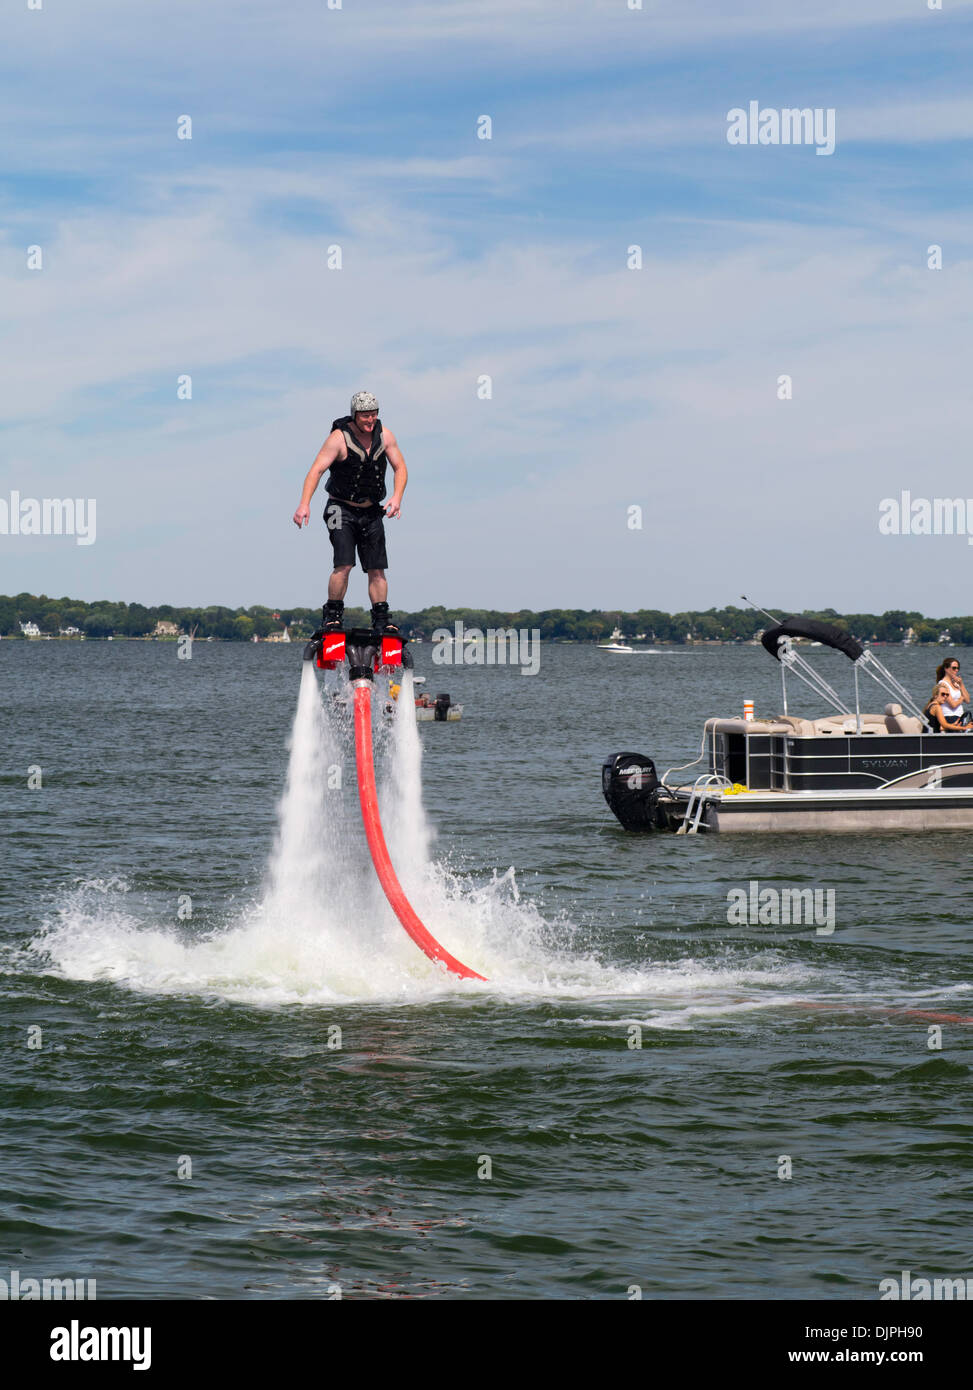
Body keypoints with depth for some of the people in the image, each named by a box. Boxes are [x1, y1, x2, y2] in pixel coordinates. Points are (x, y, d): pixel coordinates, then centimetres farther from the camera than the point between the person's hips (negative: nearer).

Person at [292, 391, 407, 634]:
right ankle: (332, 616, -5)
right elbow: (316, 470, -22)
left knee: (377, 570, 0)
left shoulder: (384, 436, -1)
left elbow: (400, 468, 4)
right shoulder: (339, 438, -15)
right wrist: (304, 504, -35)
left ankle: (381, 621, 7)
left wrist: (396, 497, -16)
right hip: (342, 511, -4)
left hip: (372, 512, 4)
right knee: (344, 565, -18)